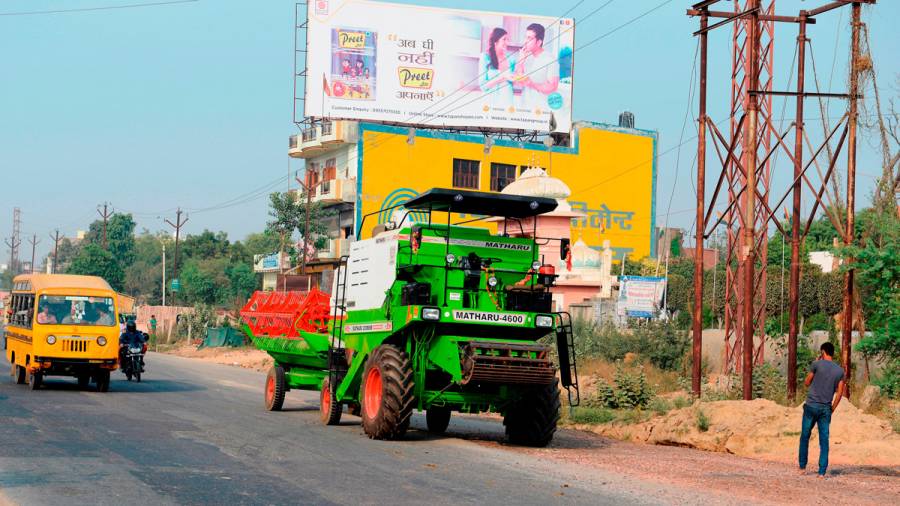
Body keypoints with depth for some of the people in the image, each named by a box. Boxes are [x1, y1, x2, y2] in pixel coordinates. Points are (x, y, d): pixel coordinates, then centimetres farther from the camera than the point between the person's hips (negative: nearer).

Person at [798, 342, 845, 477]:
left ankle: (802, 467, 13)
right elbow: (839, 393, 5)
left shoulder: (817, 364, -6)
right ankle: (822, 472, -1)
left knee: (805, 436, 10)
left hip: (811, 406, -3)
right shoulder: (840, 371, 6)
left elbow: (807, 383, 5)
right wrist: (832, 409, 13)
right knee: (824, 440, 4)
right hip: (826, 408, 3)